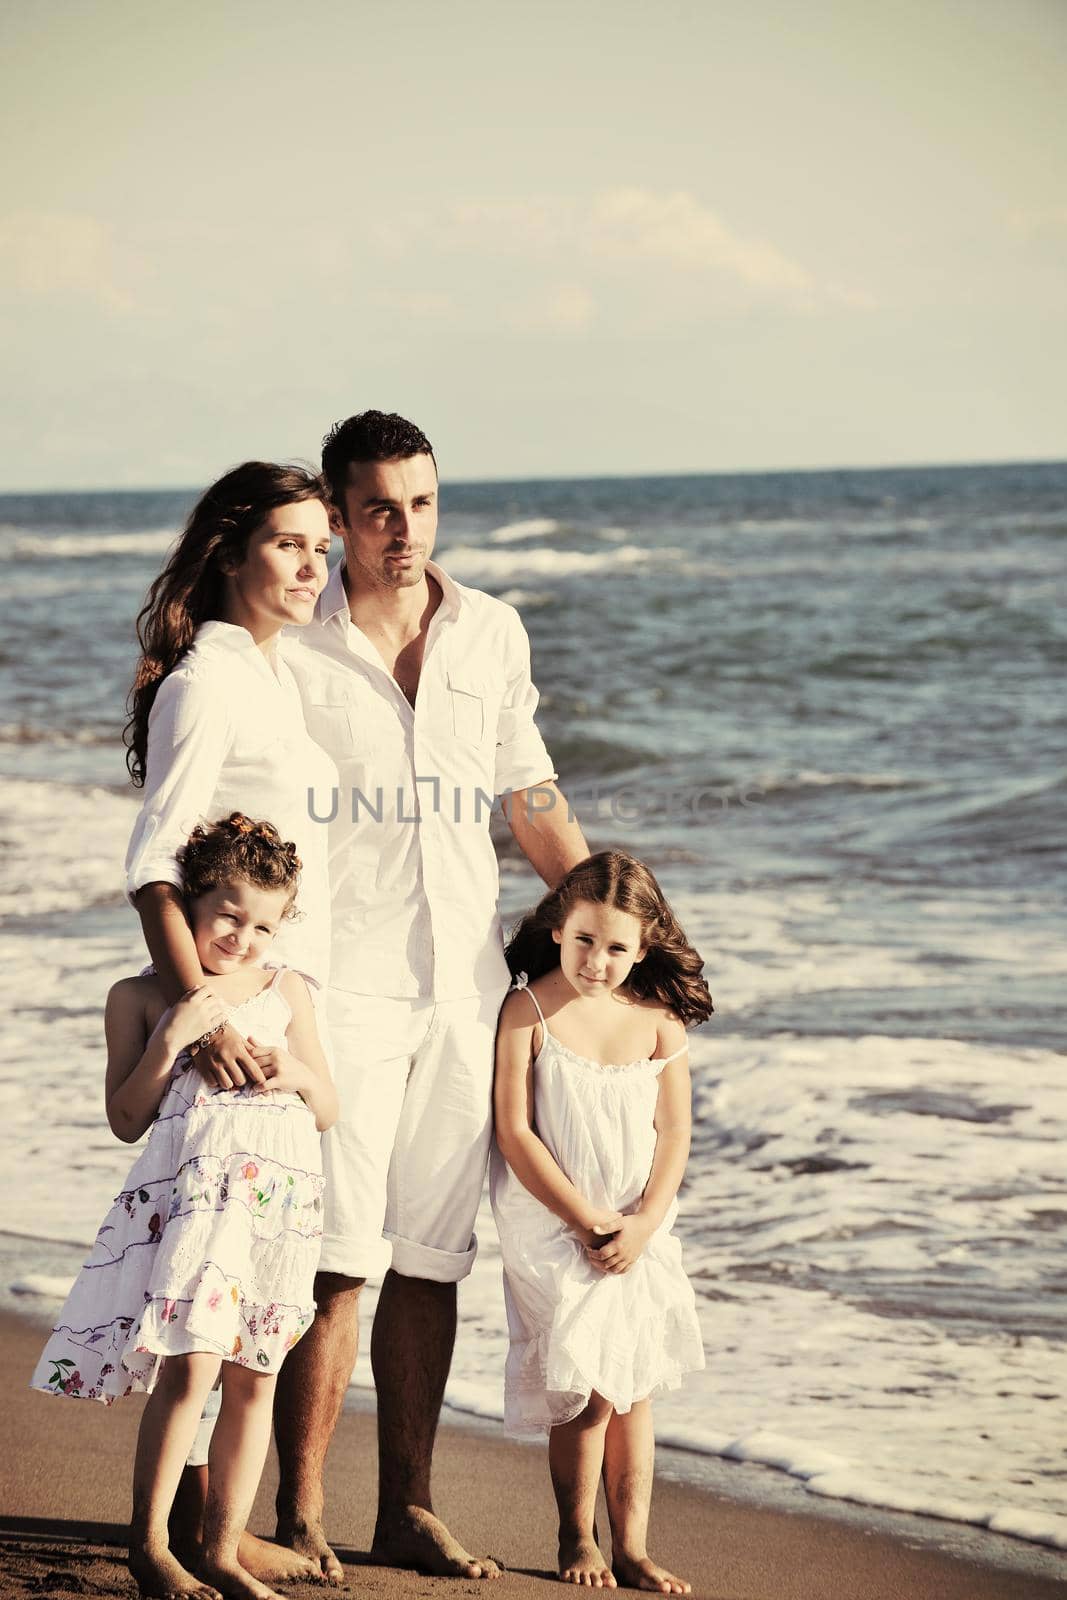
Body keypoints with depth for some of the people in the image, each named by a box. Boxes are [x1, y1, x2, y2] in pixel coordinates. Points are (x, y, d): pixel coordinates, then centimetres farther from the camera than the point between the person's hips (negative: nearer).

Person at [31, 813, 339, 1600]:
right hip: (195, 1185, -4)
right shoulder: (140, 997, 6)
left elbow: (329, 1111, 19)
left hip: (284, 1195, 4)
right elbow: (127, 1120, 0)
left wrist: (297, 1073, -3)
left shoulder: (288, 990, 16)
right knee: (191, 1362, -14)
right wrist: (171, 1038, -10)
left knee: (255, 1376, 5)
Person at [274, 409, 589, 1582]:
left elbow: (527, 795, 19)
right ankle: (298, 1516, 4)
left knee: (431, 1261, 8)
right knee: (338, 1260, -7)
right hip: (345, 982, -4)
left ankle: (405, 1511, 16)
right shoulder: (292, 649, -4)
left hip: (464, 981, 4)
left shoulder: (492, 633, 10)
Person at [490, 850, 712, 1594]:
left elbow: (674, 1132, 1)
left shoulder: (659, 1021, 0)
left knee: (635, 1390, 6)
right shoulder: (528, 1011, -9)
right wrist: (589, 1221, -15)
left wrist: (642, 1224, -12)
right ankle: (577, 1540, 11)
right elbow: (515, 1132, -12)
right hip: (552, 1230, -3)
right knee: (587, 1391, -7)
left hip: (638, 1233, 3)